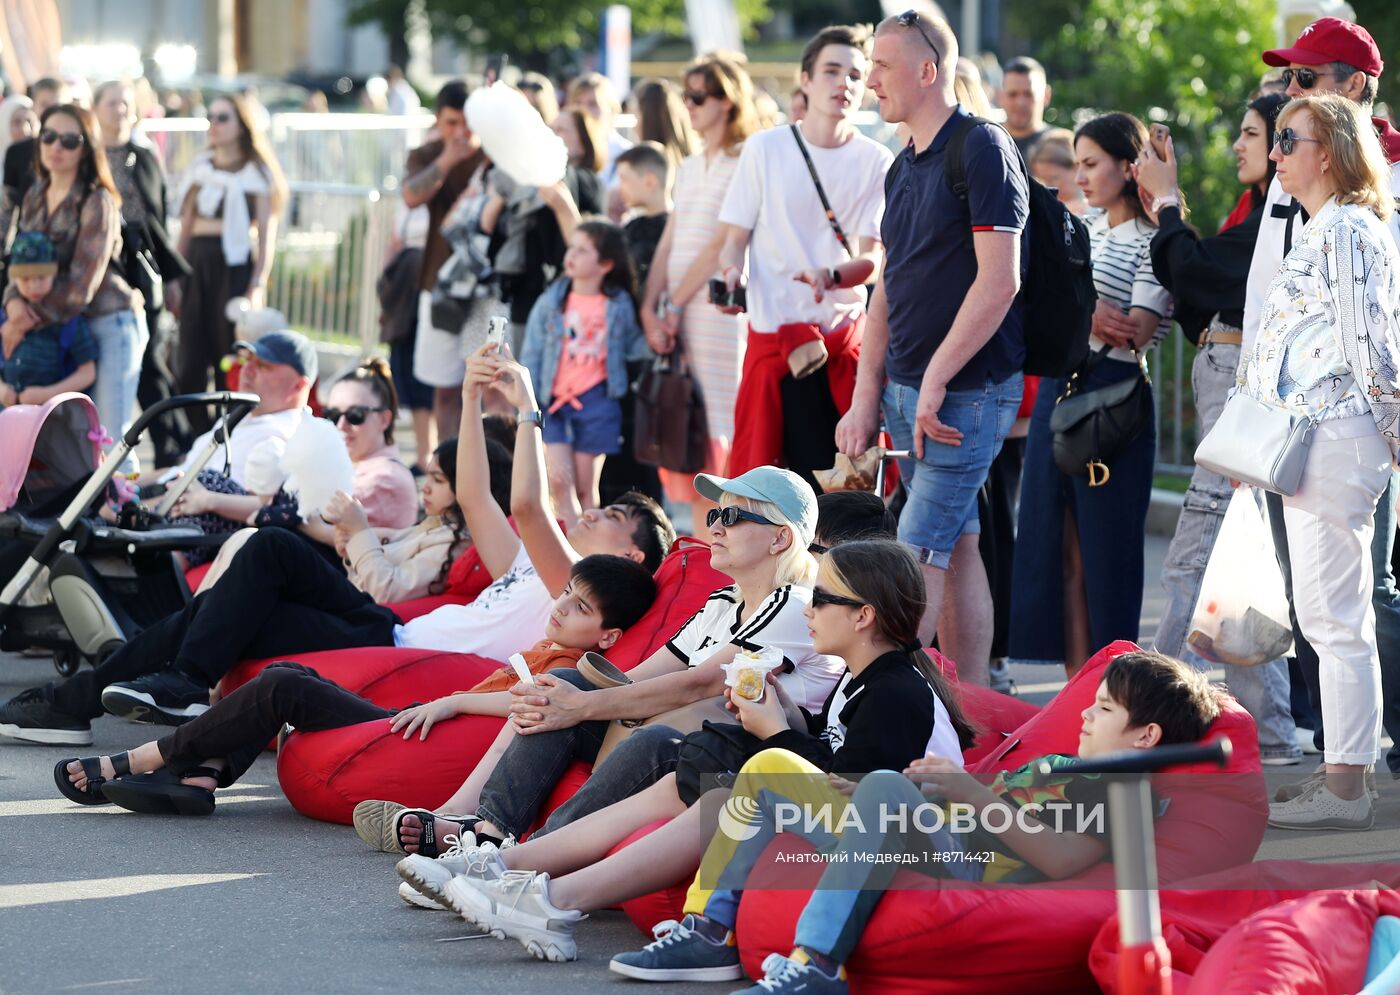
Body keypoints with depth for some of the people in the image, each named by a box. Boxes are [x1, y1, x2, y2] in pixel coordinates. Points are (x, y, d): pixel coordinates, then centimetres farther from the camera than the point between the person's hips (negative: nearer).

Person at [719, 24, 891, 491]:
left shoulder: (877, 162, 3)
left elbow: (872, 260, -2)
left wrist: (831, 276, -23)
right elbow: (734, 240, 8)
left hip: (847, 335, 0)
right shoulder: (765, 149, 4)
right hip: (773, 334, 0)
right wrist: (732, 275, -15)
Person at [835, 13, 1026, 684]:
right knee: (958, 550, 9)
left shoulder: (982, 150, -11)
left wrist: (935, 382, -18)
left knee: (919, 557, -10)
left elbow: (999, 281, -18)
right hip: (907, 390, 8)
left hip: (967, 392, -8)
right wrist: (866, 397, 10)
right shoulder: (904, 168, 16)